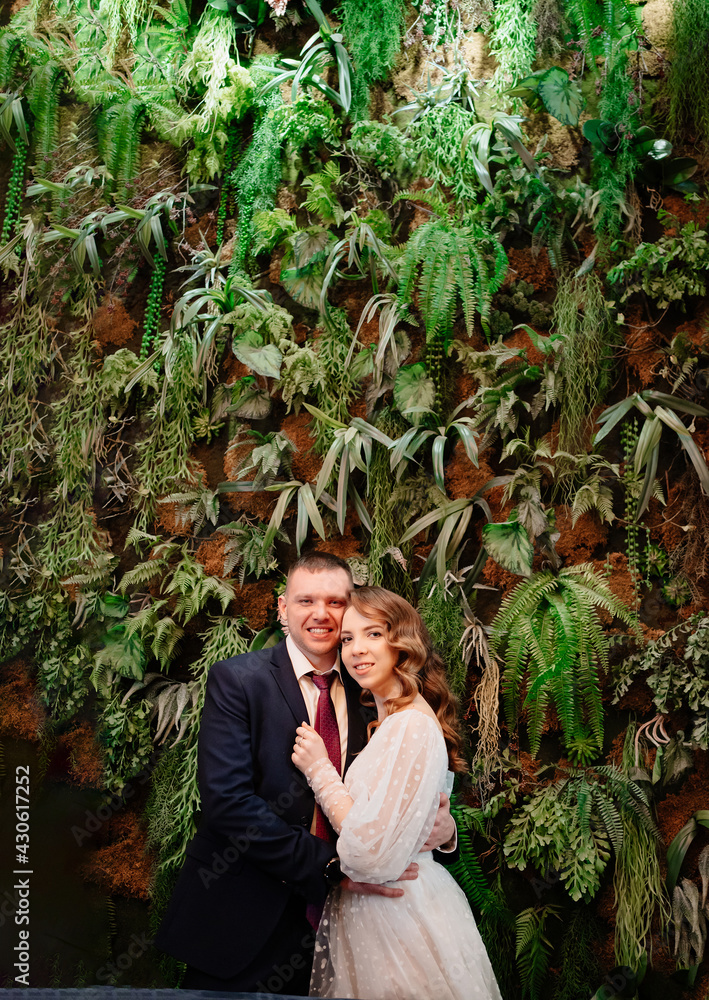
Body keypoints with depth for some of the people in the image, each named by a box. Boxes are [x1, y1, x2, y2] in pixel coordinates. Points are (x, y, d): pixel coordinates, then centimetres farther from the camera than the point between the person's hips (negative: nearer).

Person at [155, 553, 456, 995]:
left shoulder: (366, 691, 3)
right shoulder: (237, 679, -10)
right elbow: (228, 801, -20)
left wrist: (441, 825, -16)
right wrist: (333, 865, -23)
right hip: (241, 922, -3)